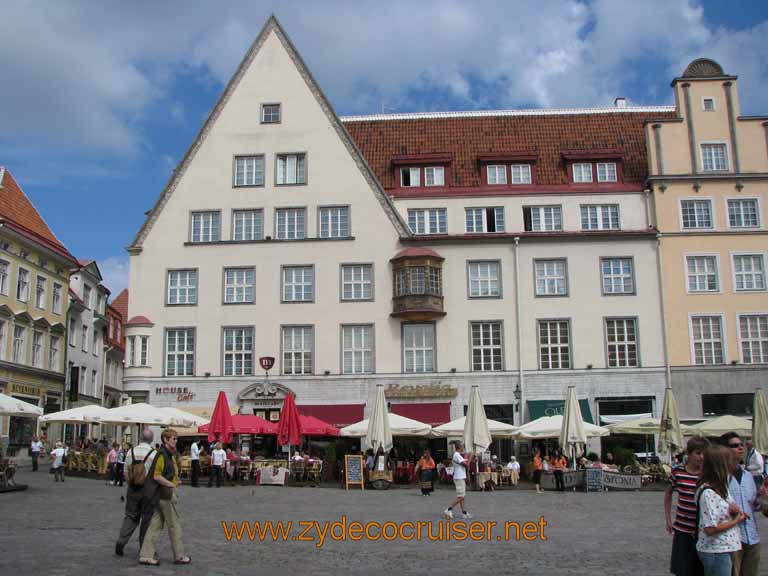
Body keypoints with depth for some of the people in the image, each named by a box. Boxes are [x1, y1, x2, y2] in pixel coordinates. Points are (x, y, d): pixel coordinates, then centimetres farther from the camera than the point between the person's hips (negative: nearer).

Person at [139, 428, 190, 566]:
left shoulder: (168, 454, 14)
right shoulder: (162, 455, -16)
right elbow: (156, 476, -22)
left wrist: (174, 480, 9)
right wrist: (172, 485, -17)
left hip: (162, 495, 9)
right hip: (165, 494, -9)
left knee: (156, 525, 9)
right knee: (174, 525, 1)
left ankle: (146, 556, 10)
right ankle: (179, 556, 11)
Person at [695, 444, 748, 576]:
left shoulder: (721, 486, 7)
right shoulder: (708, 493, -23)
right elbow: (710, 529, -25)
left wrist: (734, 509, -3)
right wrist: (736, 521, -12)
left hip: (726, 549, 9)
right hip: (715, 552, -9)